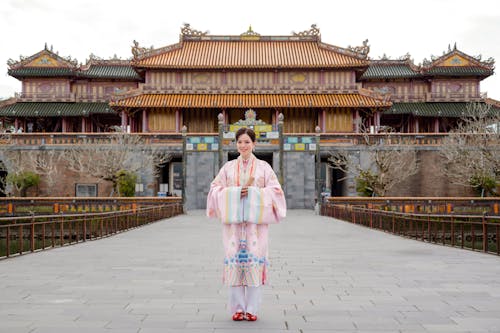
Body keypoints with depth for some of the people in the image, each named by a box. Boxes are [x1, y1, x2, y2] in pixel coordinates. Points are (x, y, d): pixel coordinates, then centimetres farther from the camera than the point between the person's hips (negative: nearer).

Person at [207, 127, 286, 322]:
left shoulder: (263, 167, 8)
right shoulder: (228, 167, 12)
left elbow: (275, 190, 1)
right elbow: (215, 189, 6)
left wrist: (253, 192, -11)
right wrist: (236, 192, -9)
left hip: (256, 221, -1)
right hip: (233, 220, 1)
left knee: (254, 259, -4)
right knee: (234, 259, -2)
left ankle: (252, 309, 4)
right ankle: (237, 308, 7)